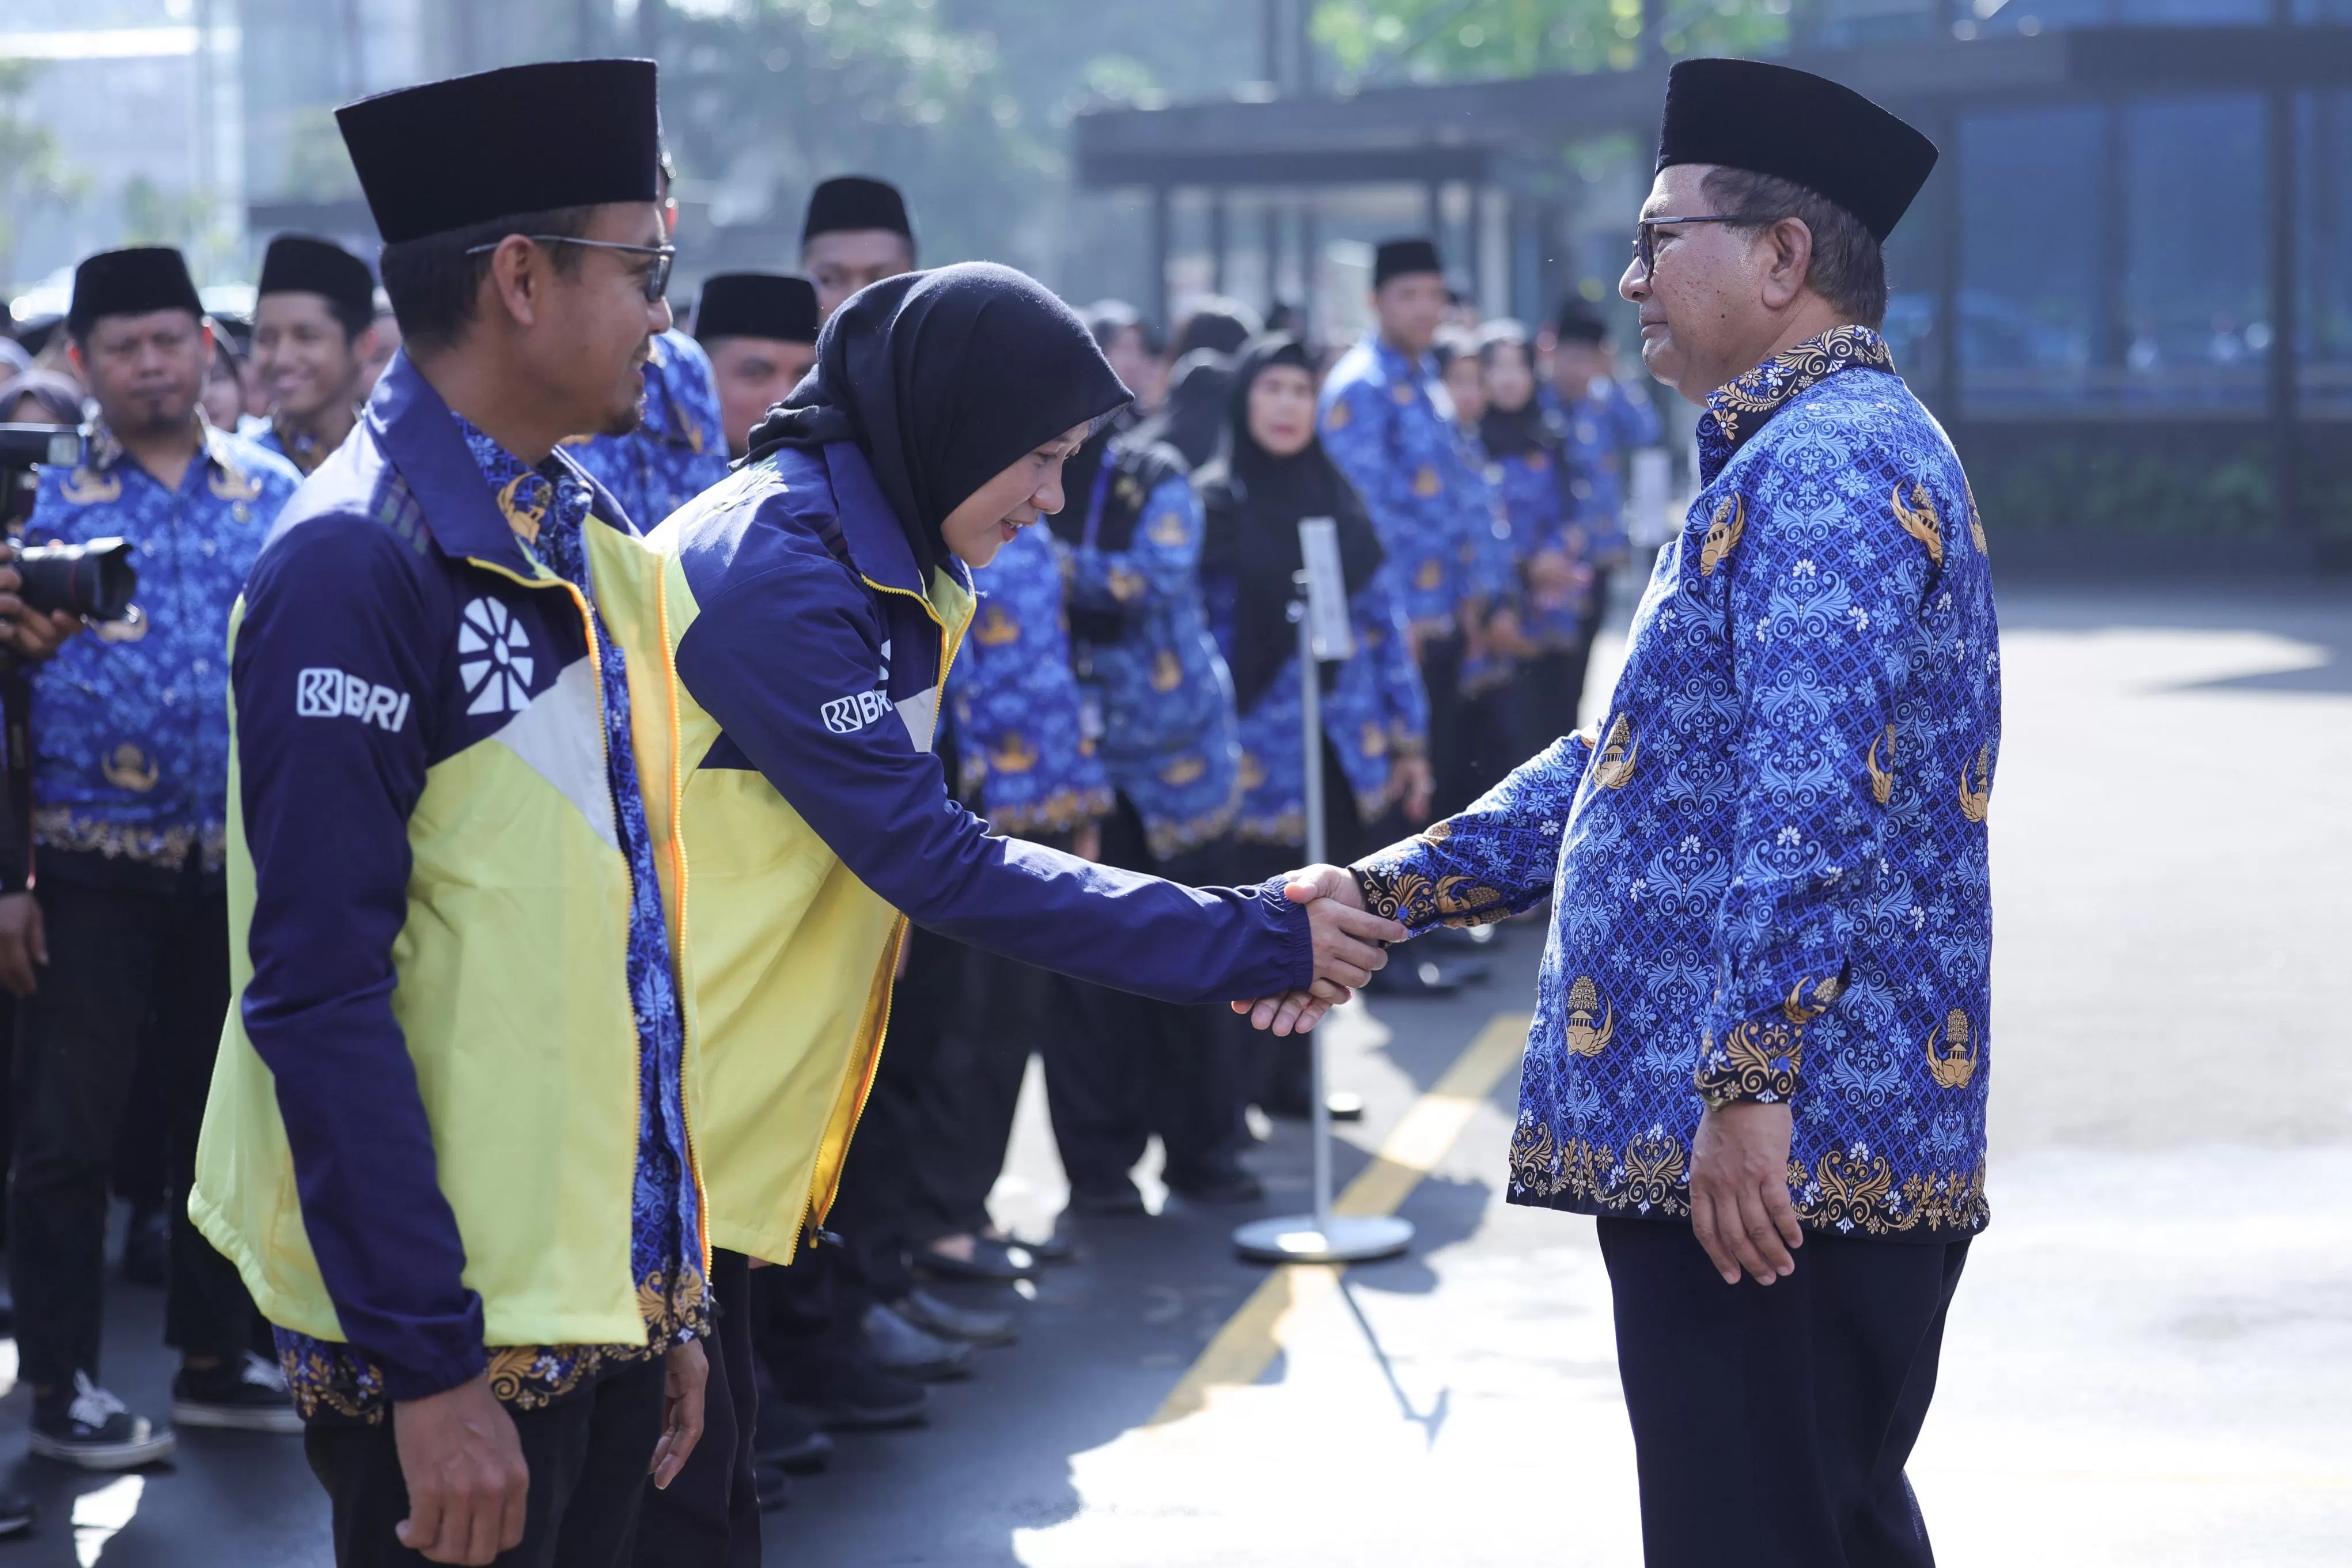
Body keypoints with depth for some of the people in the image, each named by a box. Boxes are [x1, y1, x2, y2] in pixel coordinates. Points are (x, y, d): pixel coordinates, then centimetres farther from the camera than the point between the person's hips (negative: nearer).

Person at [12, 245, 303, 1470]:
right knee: (70, 1126, 1)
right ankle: (61, 1384, 10)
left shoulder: (275, 496, 7)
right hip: (93, 865, -3)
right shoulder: (45, 499, -1)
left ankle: (214, 1357, 24)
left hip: (243, 860, 3)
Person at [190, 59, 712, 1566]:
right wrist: (429, 1364, -21)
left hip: (616, 1286, 8)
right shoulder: (359, 564, -16)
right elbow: (319, 995, -19)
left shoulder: (590, 538, 10)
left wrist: (673, 1296, 14)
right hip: (456, 1332, -8)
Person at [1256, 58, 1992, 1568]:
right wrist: (1383, 892, 19)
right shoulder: (1794, 459, 22)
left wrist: (1747, 1085, -30)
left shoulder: (1832, 465, -14)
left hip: (1775, 1156, -11)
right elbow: (1632, 760, 25)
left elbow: (1815, 793, -25)